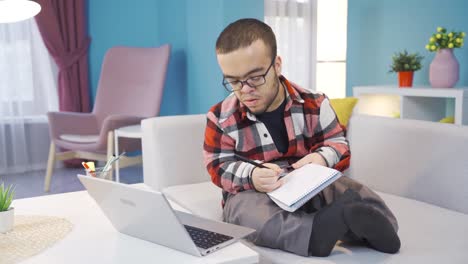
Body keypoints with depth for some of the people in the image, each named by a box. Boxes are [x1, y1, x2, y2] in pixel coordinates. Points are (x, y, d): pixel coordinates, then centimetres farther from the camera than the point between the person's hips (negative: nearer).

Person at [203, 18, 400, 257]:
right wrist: (251, 176, -31)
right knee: (242, 207, -39)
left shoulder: (313, 104, -5)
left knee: (356, 192, -26)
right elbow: (220, 169, -7)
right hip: (253, 194, -1)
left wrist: (322, 159, -27)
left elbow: (338, 144, 0)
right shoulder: (221, 118, -7)